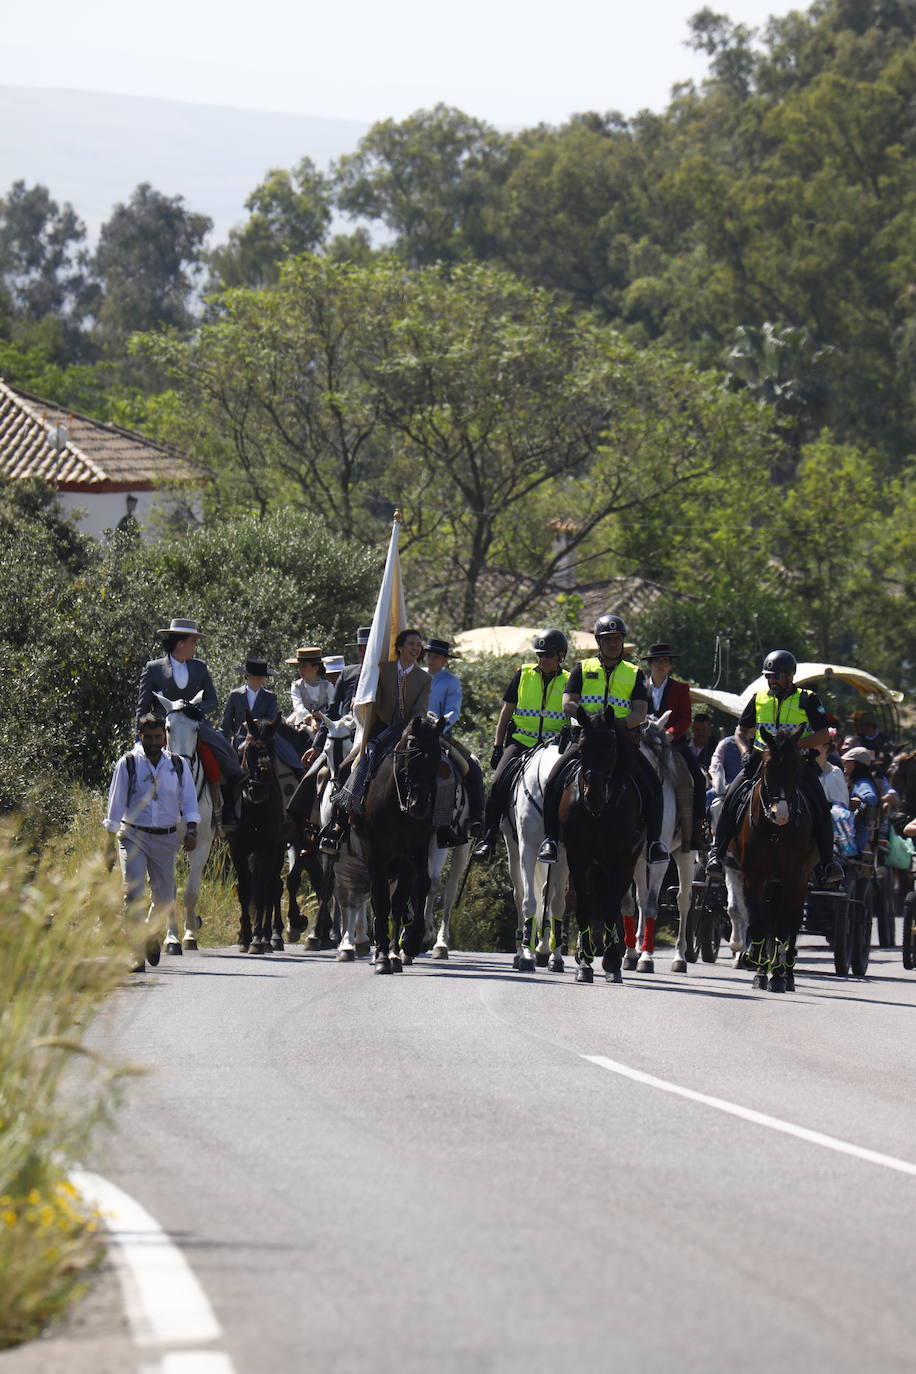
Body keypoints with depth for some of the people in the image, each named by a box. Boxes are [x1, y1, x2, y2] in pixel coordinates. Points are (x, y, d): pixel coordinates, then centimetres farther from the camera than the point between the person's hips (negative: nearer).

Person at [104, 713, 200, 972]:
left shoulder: (178, 765, 6)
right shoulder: (127, 764, -1)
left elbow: (189, 801, 6)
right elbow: (116, 803, 1)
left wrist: (191, 830, -9)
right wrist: (114, 833, -4)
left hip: (166, 838, 3)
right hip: (133, 836, -3)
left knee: (165, 897, 9)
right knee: (133, 893, -14)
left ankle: (152, 937, 39)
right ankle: (136, 954, -14)